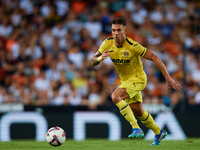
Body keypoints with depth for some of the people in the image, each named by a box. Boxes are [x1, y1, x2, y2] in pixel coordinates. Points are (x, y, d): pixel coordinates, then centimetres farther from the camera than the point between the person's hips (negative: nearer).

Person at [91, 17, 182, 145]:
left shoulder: (133, 46, -26)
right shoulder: (108, 44, -11)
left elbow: (154, 58, -22)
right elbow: (93, 62, -6)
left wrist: (168, 78, -25)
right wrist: (100, 58, -31)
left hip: (138, 78, -7)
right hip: (125, 79, 7)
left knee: (115, 97, -29)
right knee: (138, 112, 18)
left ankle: (137, 129, -27)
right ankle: (159, 132, 41)